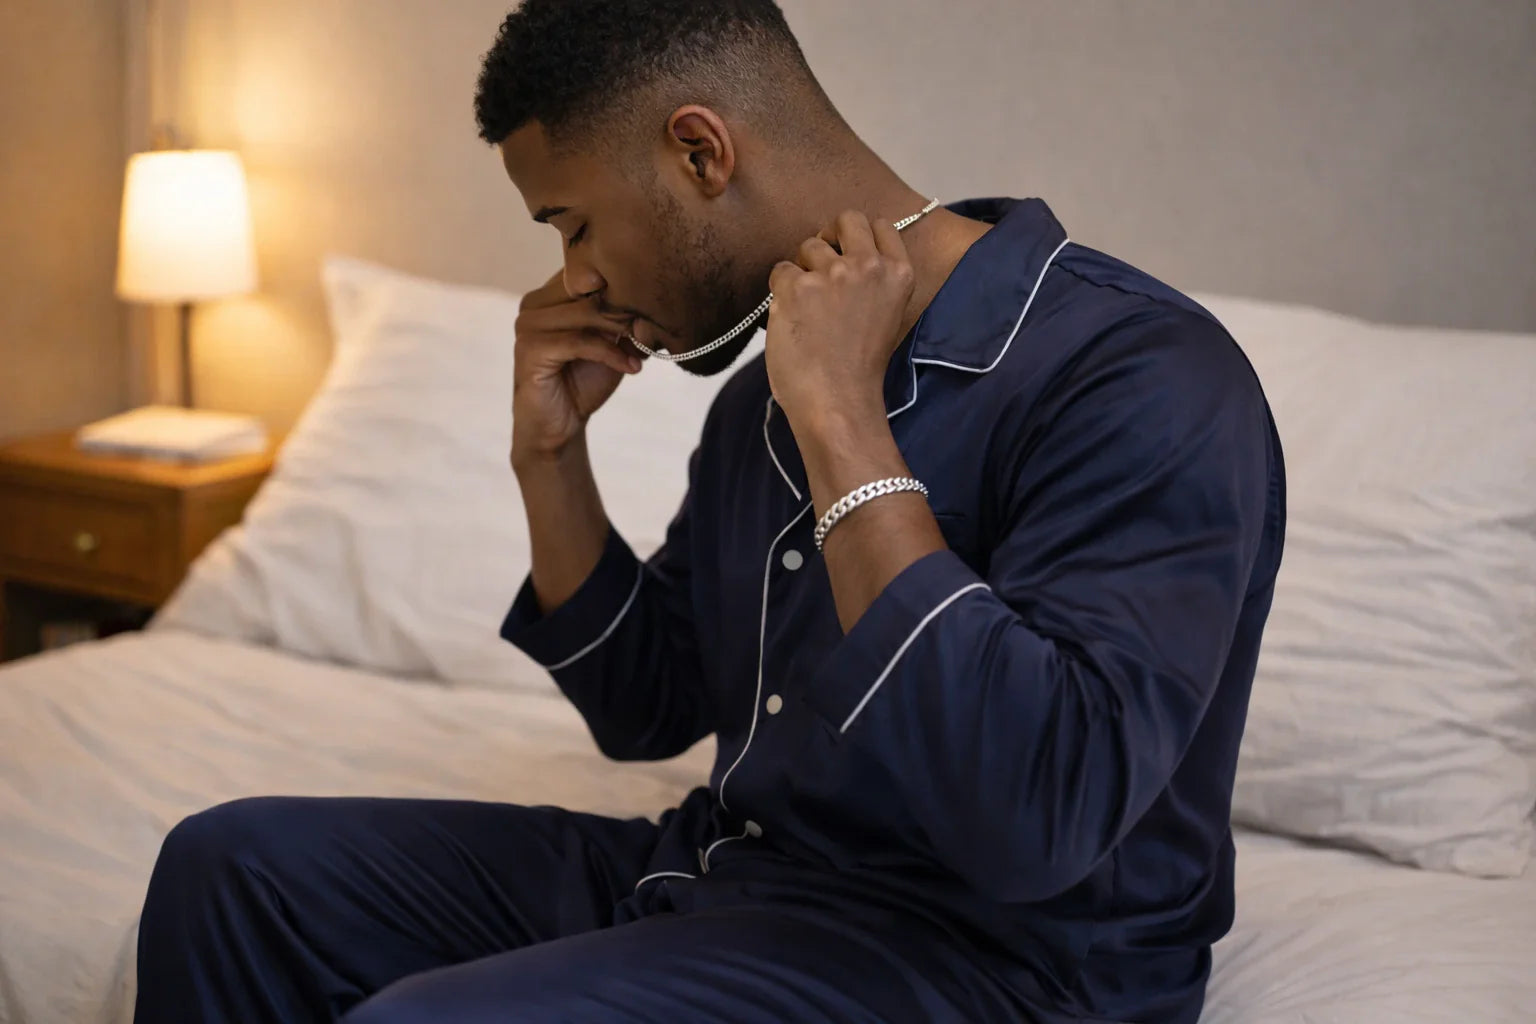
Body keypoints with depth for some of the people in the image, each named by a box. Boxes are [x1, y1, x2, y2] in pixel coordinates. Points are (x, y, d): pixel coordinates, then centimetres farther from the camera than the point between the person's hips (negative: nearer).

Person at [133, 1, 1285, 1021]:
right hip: (717, 867, 8)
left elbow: (1039, 824, -31)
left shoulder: (1137, 375, -19)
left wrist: (842, 422, -27)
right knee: (233, 865, 3)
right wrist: (550, 452, 2)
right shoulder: (767, 385, 8)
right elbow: (643, 710, 18)